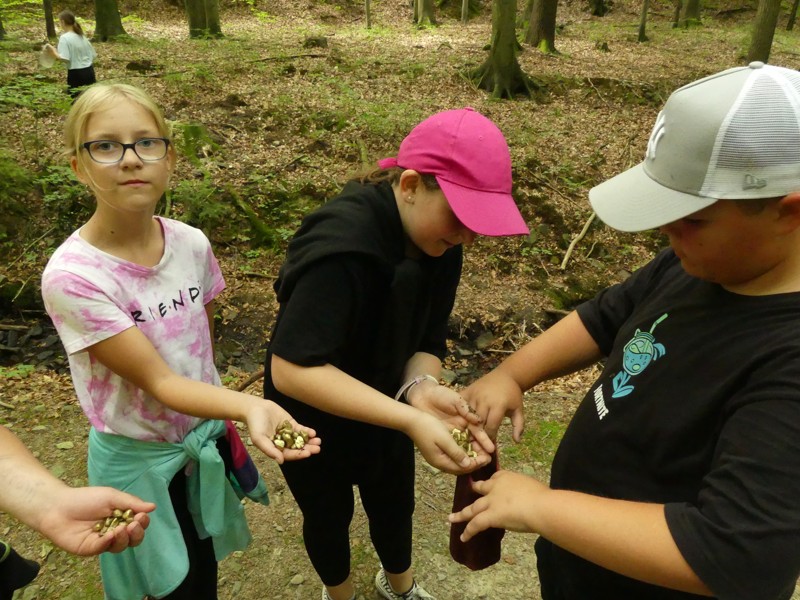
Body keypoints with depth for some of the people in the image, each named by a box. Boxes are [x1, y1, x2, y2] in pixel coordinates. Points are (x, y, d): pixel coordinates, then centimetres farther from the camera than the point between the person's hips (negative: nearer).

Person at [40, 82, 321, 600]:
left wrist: (227, 416, 5)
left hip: (206, 436, 4)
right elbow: (158, 381, -27)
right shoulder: (72, 276, -27)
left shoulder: (192, 245, -12)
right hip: (140, 456, -4)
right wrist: (250, 406, -42)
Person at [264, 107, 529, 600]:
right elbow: (292, 368, -41)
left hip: (381, 408, 6)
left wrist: (421, 388, -34)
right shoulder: (341, 245, -37)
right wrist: (411, 421, -46)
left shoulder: (438, 241, -14)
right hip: (314, 421, -5)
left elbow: (426, 339, -11)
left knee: (396, 505, 25)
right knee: (330, 516, 21)